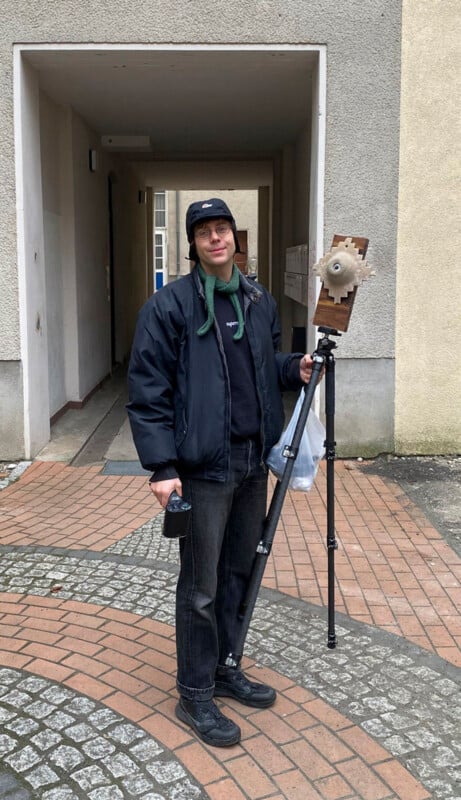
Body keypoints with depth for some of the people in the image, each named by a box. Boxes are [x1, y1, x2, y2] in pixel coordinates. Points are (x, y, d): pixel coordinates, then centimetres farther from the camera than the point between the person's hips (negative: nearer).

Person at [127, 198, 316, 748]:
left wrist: (293, 369, 1)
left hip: (254, 461, 6)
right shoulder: (169, 305, -9)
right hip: (203, 467, -6)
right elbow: (147, 391, -11)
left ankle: (222, 668, 36)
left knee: (238, 572, 17)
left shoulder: (259, 300, 10)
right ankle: (195, 695, 20)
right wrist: (162, 466, -16)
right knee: (201, 587, 2)